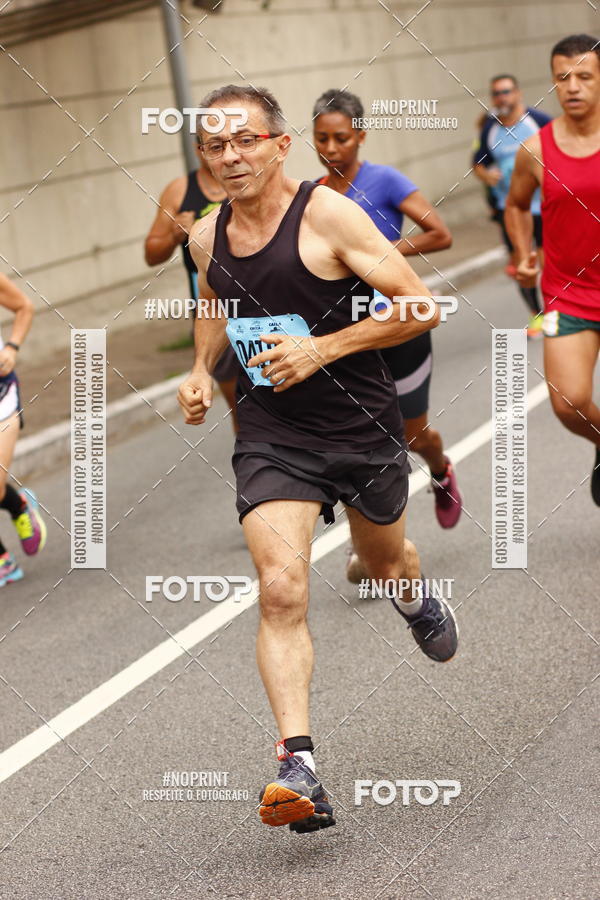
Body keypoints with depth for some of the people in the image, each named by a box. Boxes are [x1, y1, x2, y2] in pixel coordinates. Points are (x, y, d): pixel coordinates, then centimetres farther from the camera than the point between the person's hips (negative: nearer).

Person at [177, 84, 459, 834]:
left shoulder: (328, 215, -15)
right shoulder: (207, 238, 2)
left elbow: (421, 308, -15)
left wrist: (322, 349, -23)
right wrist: (201, 369, 7)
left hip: (361, 428, -2)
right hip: (271, 438, 2)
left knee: (384, 563, 22)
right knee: (280, 590, -18)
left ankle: (415, 599, 62)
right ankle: (298, 770, -22)